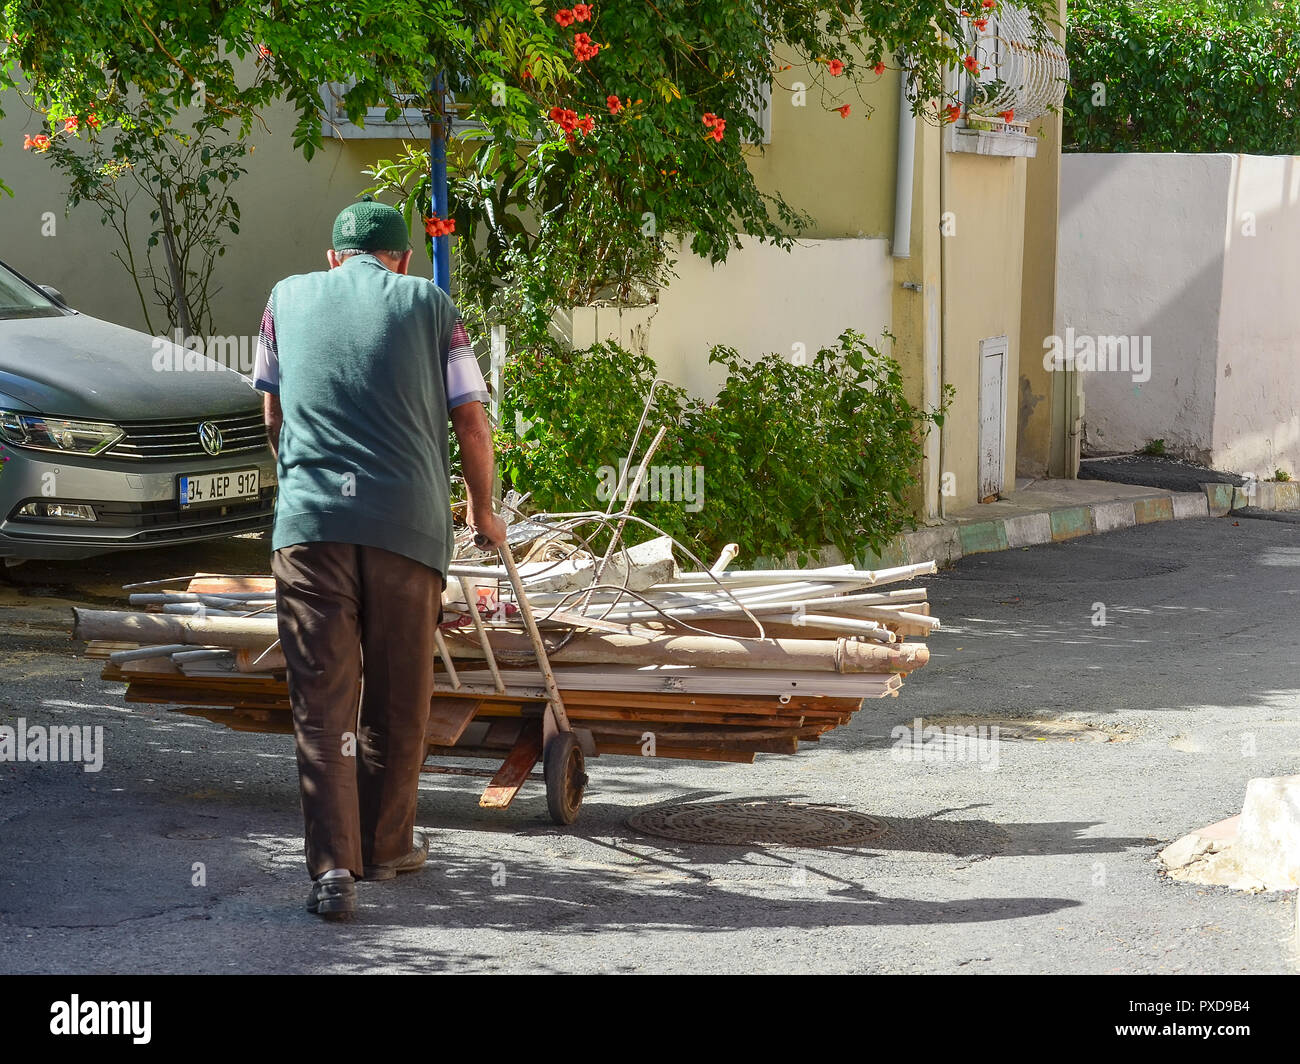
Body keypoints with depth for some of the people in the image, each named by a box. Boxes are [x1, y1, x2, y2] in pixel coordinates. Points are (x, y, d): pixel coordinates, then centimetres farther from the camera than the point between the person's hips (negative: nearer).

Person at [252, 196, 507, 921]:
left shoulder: (288, 298, 17)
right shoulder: (431, 304, 11)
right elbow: (473, 425, 9)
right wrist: (484, 513, 25)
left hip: (309, 519, 1)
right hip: (408, 520, -1)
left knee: (322, 698, 0)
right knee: (399, 696, 14)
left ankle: (333, 867, -10)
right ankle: (388, 845, 27)